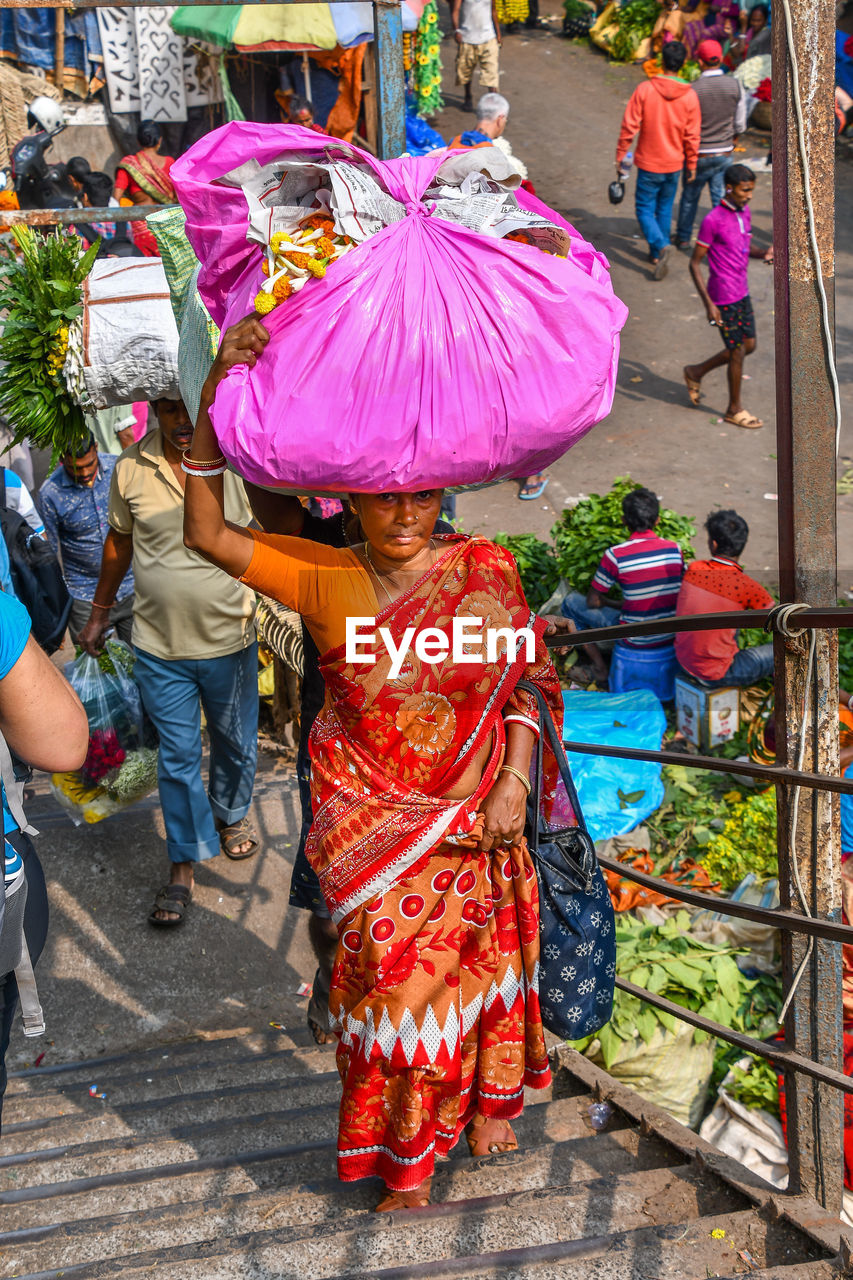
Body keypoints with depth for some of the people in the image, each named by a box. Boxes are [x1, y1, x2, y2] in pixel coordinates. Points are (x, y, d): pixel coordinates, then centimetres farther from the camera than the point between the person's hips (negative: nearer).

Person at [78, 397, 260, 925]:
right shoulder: (130, 468, -5)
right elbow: (119, 542, 10)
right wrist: (100, 613, 18)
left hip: (230, 639, -1)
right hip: (159, 646, 1)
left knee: (235, 743, 19)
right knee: (177, 757, 7)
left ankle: (231, 815, 47)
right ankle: (184, 868, 19)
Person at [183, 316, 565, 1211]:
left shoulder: (484, 571, -4)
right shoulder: (325, 578, -6)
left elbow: (526, 682, 1)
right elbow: (206, 534, -13)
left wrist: (513, 785, -9)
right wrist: (216, 393, -21)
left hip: (474, 814, 1)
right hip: (374, 818, -1)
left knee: (478, 958, 13)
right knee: (394, 968, 0)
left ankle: (487, 1100, 41)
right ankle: (404, 1165, 20)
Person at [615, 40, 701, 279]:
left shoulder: (645, 89, -14)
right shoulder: (689, 96, -6)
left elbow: (629, 126, -12)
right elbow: (692, 136, -1)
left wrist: (620, 155, 0)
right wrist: (691, 165, 11)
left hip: (649, 163, -3)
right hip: (674, 164, 3)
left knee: (645, 209, 6)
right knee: (665, 209, 18)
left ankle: (660, 246, -18)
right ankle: (657, 254, 25)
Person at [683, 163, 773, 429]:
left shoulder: (744, 212, 5)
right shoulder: (712, 221, -19)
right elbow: (695, 263, -16)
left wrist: (764, 253, -2)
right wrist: (708, 303, -21)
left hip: (742, 293, 8)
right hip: (724, 298, -8)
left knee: (749, 345, 15)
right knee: (738, 352, 1)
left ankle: (696, 372, 33)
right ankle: (735, 410, 19)